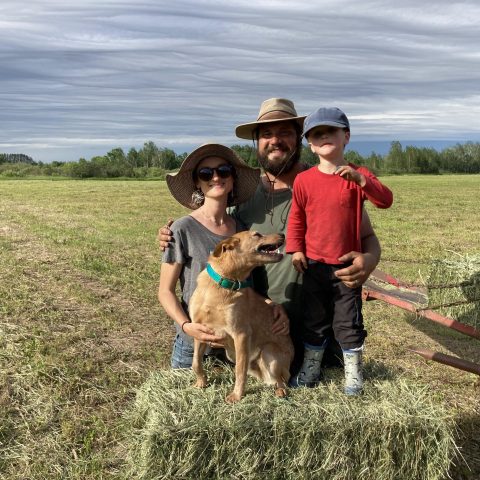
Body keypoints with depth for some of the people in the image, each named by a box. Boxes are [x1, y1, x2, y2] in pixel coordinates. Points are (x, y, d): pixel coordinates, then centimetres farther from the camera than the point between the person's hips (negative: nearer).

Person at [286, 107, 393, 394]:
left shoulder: (357, 176, -5)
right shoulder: (304, 180, -2)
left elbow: (386, 200, -18)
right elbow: (296, 218, 5)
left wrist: (360, 179, -31)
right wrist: (295, 249, -3)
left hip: (347, 265, -1)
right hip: (314, 264, 2)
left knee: (348, 322, 9)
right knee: (314, 320, 15)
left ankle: (353, 373, 27)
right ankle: (310, 368, 31)